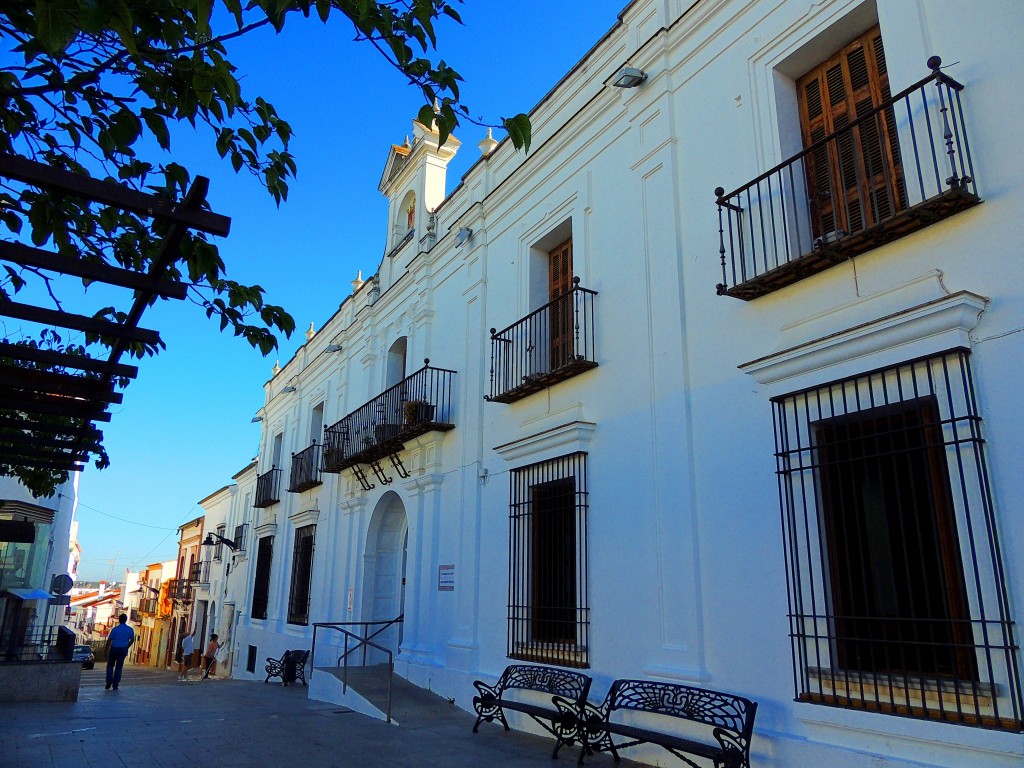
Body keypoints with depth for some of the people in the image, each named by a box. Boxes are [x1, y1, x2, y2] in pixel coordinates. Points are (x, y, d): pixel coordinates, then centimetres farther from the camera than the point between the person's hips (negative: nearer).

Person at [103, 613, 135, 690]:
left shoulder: (115, 629, -9)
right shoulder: (130, 630, -1)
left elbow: (109, 640, -8)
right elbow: (132, 640, 5)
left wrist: (105, 649, 1)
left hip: (114, 649, -2)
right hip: (123, 650, 2)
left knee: (110, 665, 15)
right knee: (119, 667, 10)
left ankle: (109, 682, 2)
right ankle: (115, 685, 8)